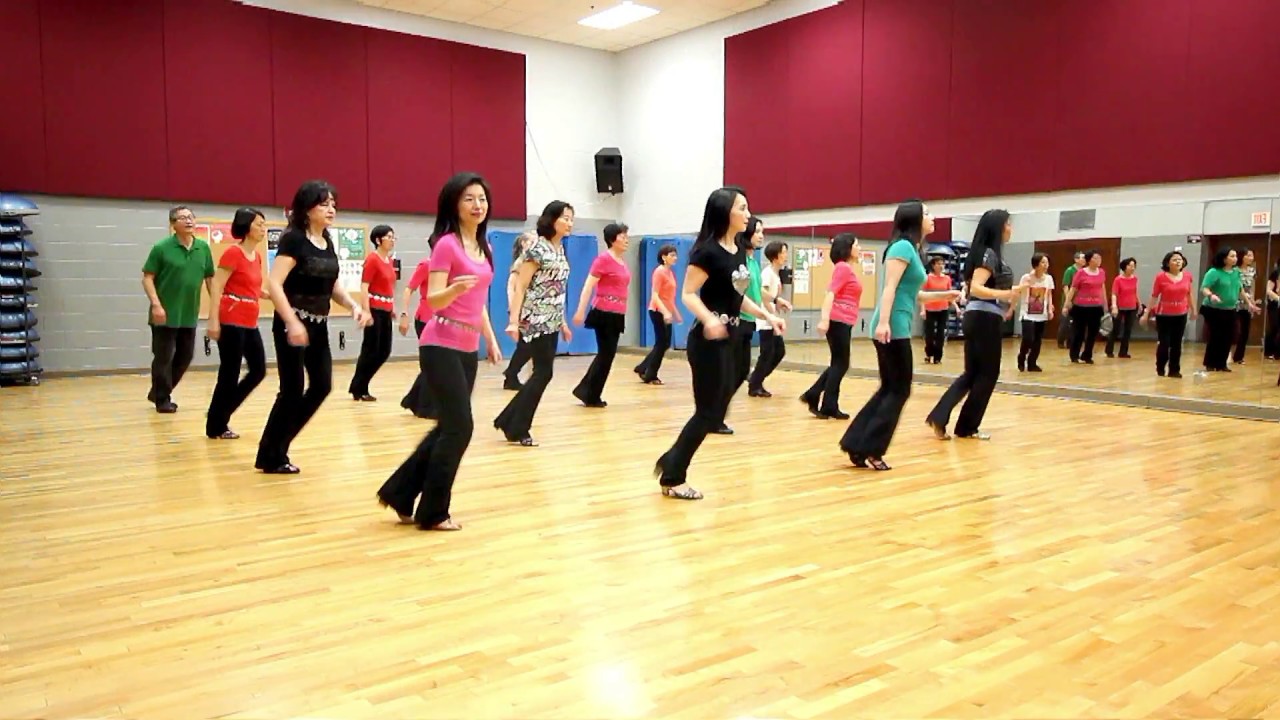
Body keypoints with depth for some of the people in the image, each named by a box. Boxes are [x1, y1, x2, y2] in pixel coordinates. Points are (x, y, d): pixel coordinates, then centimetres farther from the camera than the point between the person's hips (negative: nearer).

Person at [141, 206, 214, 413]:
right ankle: (162, 400, 16)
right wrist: (156, 304, -19)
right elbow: (147, 278, -7)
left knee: (185, 357, 13)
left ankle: (158, 393, 31)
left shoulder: (203, 248, 5)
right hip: (166, 314, -5)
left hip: (189, 315, 5)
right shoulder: (161, 248, -8)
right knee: (163, 358, 2)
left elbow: (209, 279, 12)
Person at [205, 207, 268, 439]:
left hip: (250, 323, 9)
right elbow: (216, 287, -16)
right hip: (231, 322, -9)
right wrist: (213, 320, -22)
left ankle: (221, 415, 23)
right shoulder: (233, 253, -11)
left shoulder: (256, 256, 12)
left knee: (258, 370, 10)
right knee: (229, 375, -2)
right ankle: (215, 427, 12)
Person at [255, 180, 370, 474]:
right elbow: (274, 284, -21)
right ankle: (271, 457, 11)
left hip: (319, 325, 8)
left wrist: (354, 306, 2)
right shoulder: (293, 239, -12)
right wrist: (292, 322, -29)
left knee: (322, 385, 8)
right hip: (293, 324, -8)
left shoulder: (327, 243, 10)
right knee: (292, 390, -4)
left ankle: (277, 446, 23)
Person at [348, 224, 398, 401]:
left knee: (384, 351, 9)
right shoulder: (372, 259, -11)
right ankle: (358, 389, 10)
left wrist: (393, 307, 14)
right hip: (374, 310, -8)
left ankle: (360, 386, 20)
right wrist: (366, 311, -22)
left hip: (385, 310, 8)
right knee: (370, 350, -3)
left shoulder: (389, 260, 13)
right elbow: (364, 287, -15)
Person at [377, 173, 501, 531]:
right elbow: (433, 300, -16)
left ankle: (399, 493, 25)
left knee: (449, 427, 12)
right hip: (441, 346, -8)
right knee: (460, 427, -7)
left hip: (468, 348, 8)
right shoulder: (446, 244, -11)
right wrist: (454, 289, -35)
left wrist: (491, 340, 20)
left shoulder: (483, 246, 12)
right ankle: (433, 512, 8)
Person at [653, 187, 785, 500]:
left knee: (716, 411, 13)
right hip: (707, 340, -9)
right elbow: (688, 294, -19)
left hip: (727, 339, 9)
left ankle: (671, 461, 25)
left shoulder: (739, 251, 9)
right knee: (707, 412, -4)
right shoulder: (708, 250, -15)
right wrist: (709, 319, -35)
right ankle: (672, 479, 7)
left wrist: (767, 315, 10)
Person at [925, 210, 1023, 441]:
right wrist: (1006, 294, -38)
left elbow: (972, 286, 20)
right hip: (986, 319, -9)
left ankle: (939, 417, 1)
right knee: (987, 374, 1)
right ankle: (967, 427, 8)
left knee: (972, 374, 11)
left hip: (977, 318, 9)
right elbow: (976, 288, -24)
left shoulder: (990, 253, 14)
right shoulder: (989, 254, -13)